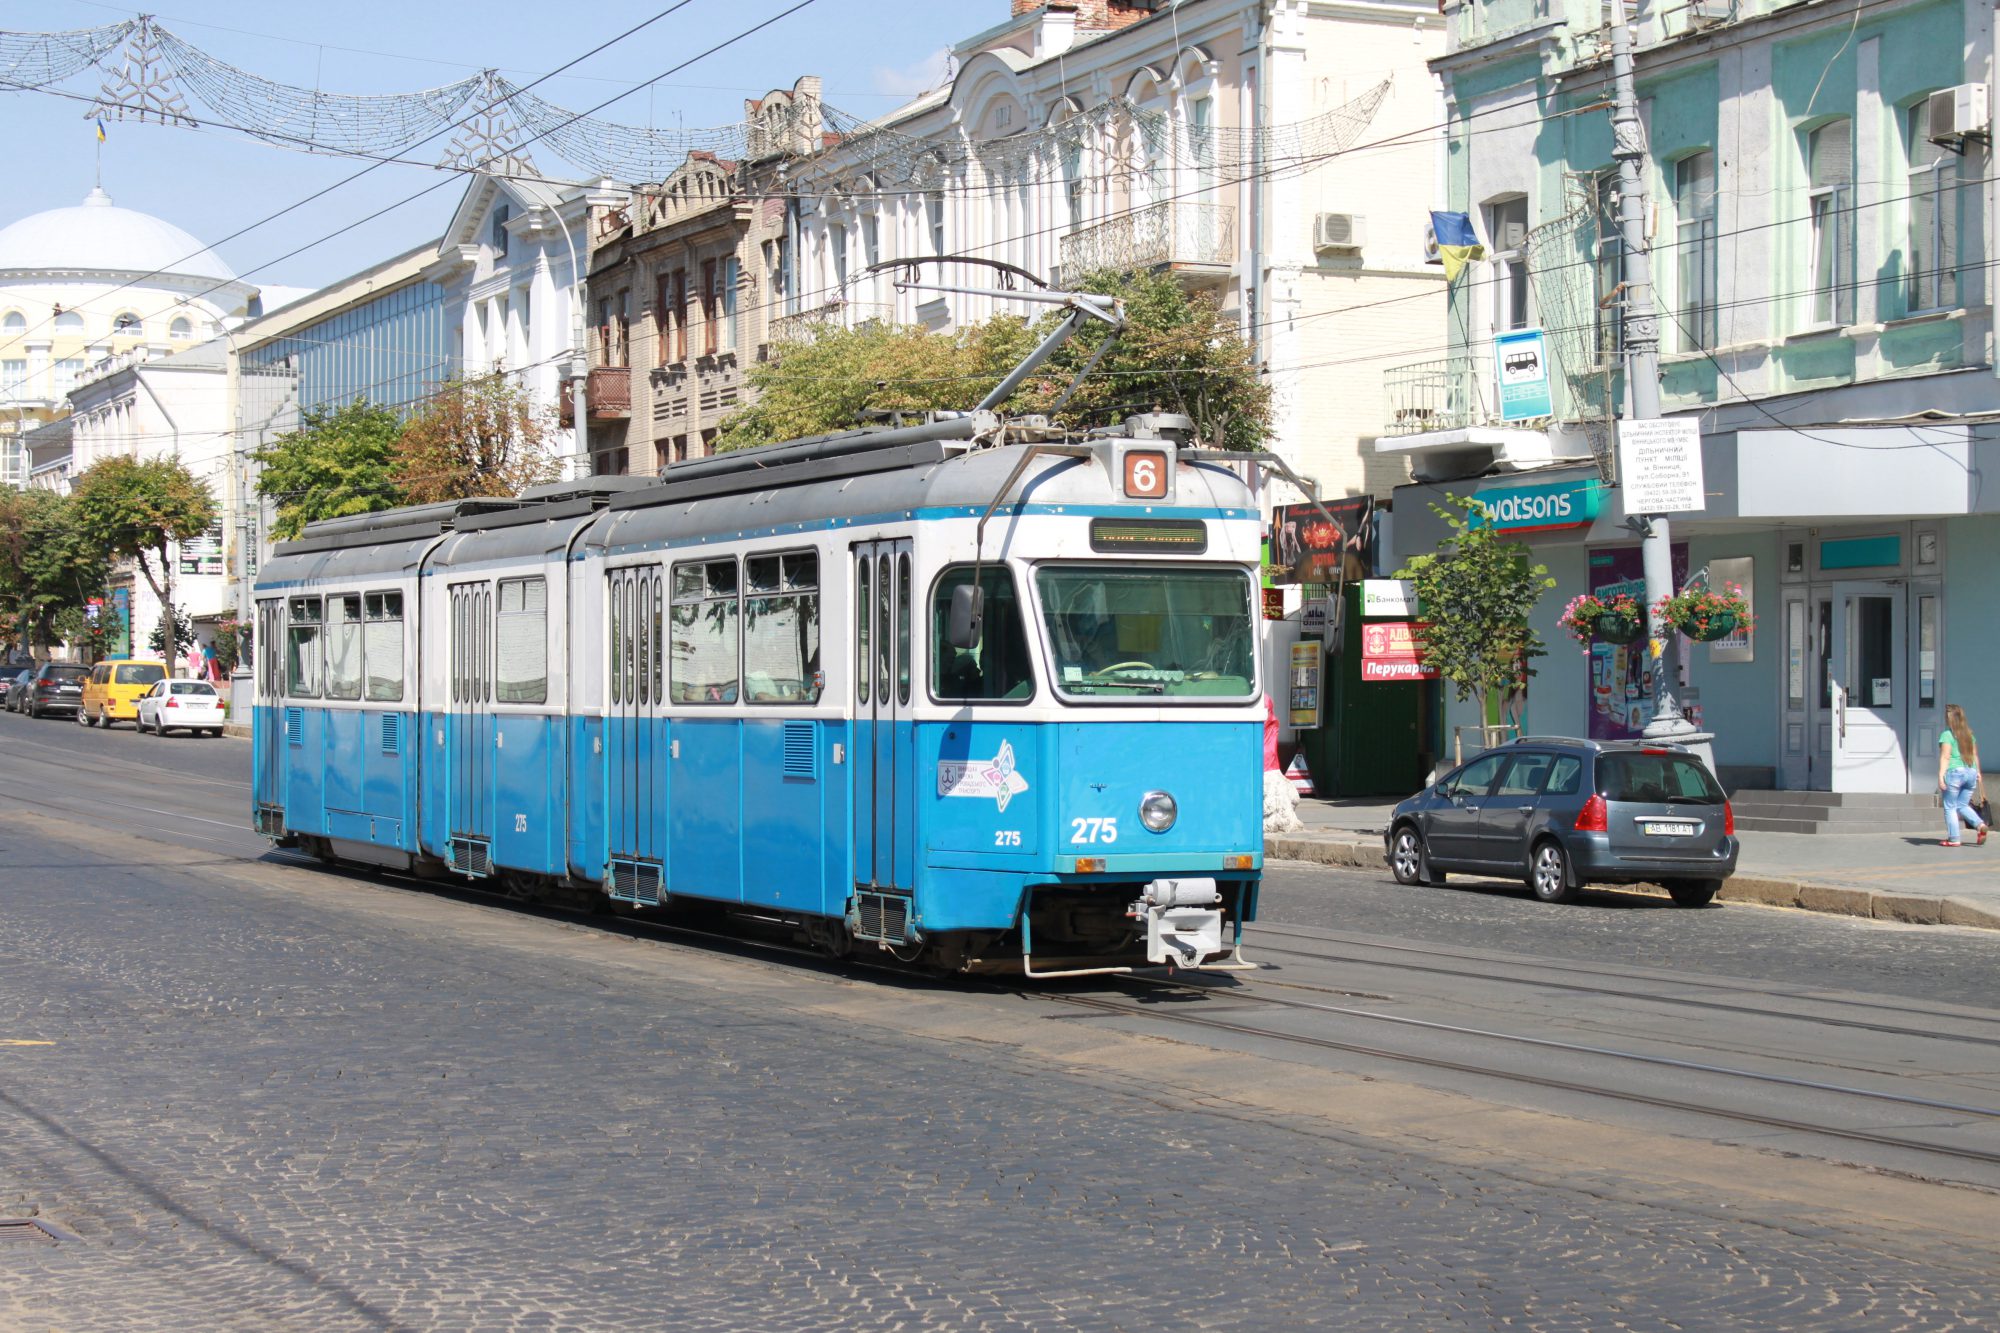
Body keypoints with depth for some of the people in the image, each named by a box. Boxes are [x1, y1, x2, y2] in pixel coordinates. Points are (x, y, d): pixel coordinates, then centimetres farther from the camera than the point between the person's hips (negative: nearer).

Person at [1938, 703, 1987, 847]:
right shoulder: (1969, 734, 12)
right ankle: (1980, 825, -7)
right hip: (1971, 772, 6)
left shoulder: (1947, 735, -8)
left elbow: (1945, 757, -15)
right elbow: (1975, 755, 15)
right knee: (1962, 805, 16)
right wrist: (1978, 773, 22)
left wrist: (1941, 776, -18)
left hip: (1954, 772, -6)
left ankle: (1953, 839, 3)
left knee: (1950, 807, 4)